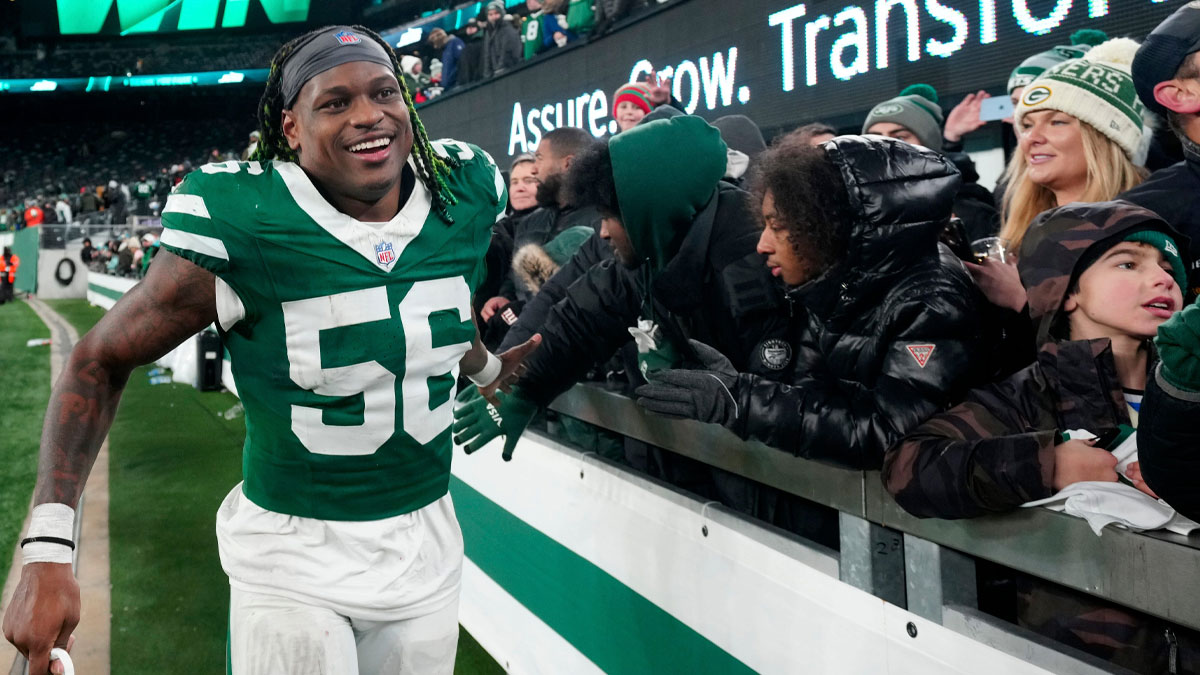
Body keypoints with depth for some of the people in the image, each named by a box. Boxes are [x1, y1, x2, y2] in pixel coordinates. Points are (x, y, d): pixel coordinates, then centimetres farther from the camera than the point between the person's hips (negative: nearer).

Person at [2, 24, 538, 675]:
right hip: (293, 555, -4)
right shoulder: (237, 228, -19)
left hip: (425, 541, 4)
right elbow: (101, 360, -10)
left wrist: (486, 367, 34)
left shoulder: (465, 192, -5)